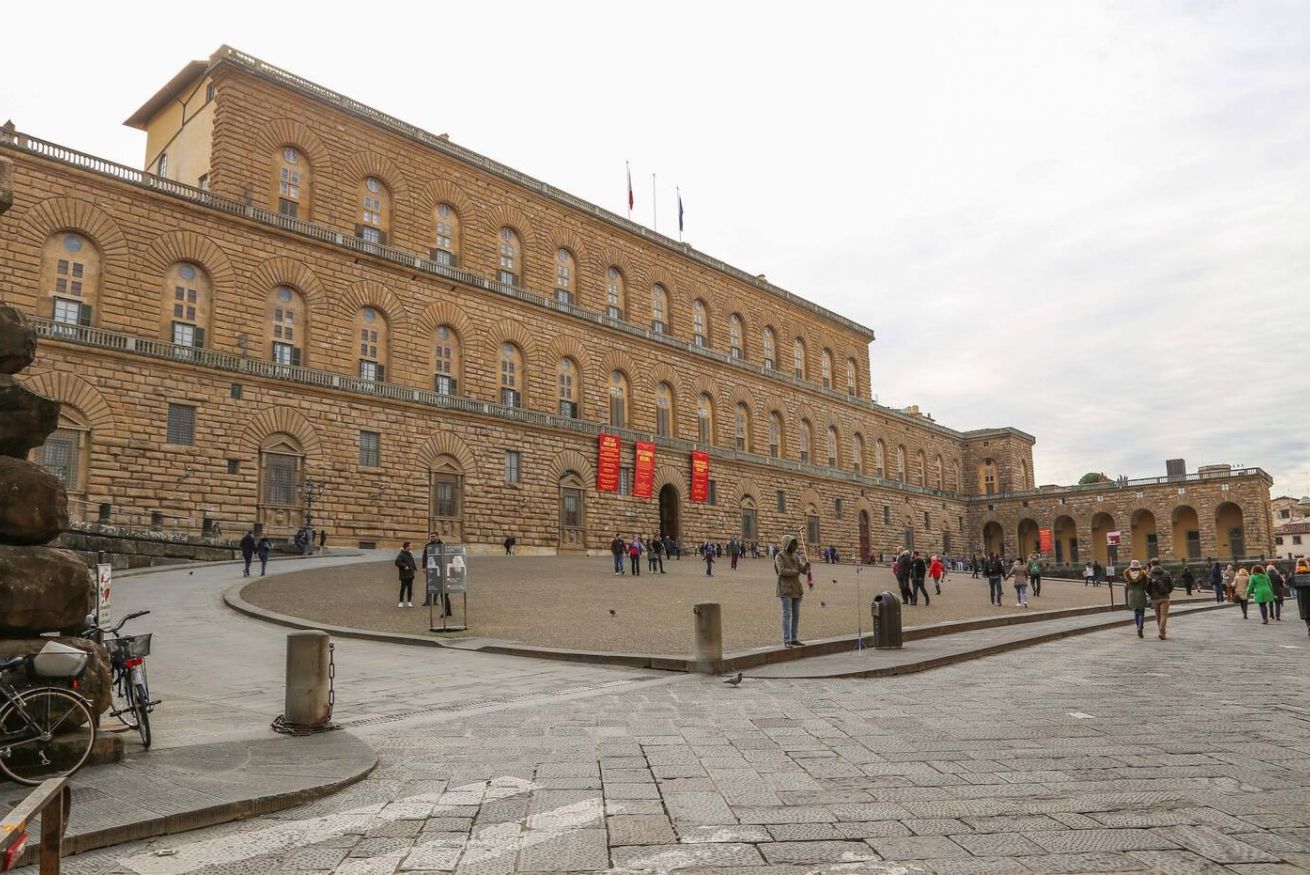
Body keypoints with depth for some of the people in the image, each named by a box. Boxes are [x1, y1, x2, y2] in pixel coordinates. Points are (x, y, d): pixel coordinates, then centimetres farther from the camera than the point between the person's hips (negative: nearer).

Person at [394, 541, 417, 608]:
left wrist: (415, 568, 10)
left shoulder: (410, 554, 11)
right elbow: (397, 562, -21)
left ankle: (409, 602, 15)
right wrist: (404, 566, -21)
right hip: (404, 575, -7)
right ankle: (401, 602, 8)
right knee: (403, 588, -1)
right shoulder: (401, 555, -13)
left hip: (410, 574, 7)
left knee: (410, 588, 8)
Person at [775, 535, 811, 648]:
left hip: (796, 589, 7)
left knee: (796, 614, 8)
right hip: (786, 590, -7)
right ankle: (786, 640, -8)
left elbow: (803, 570, 4)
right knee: (787, 614, -9)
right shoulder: (779, 556, -6)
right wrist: (796, 572, -11)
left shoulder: (796, 556, 13)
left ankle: (794, 639, 14)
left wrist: (806, 566, -18)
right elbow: (782, 570, -19)